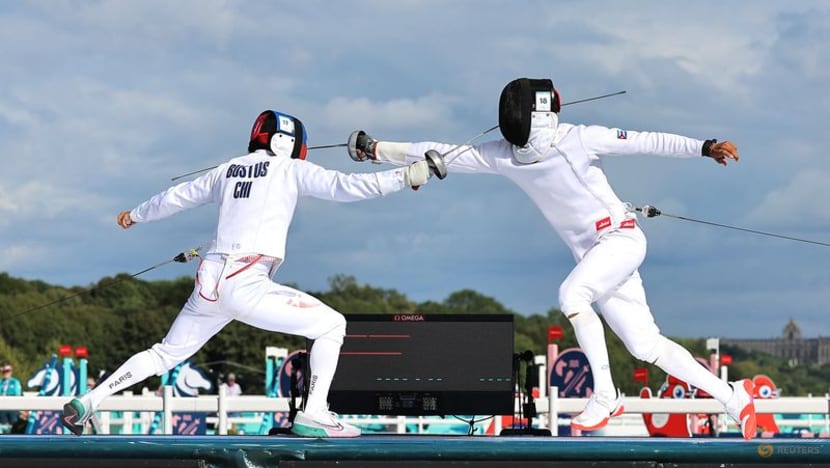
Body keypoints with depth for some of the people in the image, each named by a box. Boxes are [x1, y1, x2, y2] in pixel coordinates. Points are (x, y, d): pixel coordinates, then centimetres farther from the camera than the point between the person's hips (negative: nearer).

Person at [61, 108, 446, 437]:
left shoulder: (228, 170, 20)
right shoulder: (289, 169, 4)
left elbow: (174, 198, 32)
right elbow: (345, 186, -9)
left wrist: (136, 216, 50)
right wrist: (407, 175, -9)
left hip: (209, 283, 6)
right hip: (246, 285, -6)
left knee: (164, 356, 23)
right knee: (332, 325, 3)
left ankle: (85, 403, 15)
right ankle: (314, 415, -7)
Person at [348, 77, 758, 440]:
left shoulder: (578, 139, -18)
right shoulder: (501, 155, -4)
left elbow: (647, 142, -17)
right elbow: (444, 155, 1)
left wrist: (704, 148, -26)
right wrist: (375, 149, -3)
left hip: (620, 238, -6)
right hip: (591, 253, 6)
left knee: (570, 295, -30)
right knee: (646, 347, 4)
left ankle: (605, 395, -17)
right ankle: (732, 397, 15)